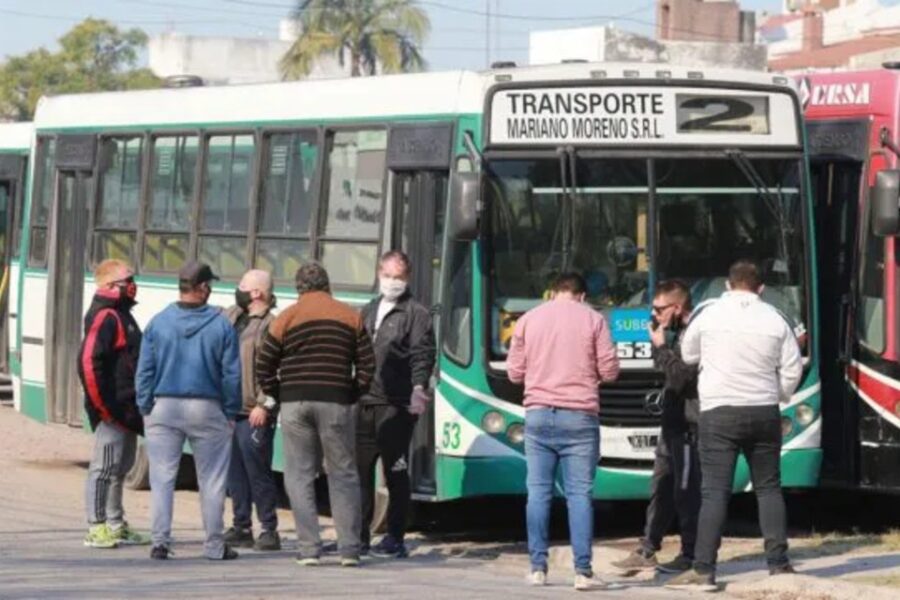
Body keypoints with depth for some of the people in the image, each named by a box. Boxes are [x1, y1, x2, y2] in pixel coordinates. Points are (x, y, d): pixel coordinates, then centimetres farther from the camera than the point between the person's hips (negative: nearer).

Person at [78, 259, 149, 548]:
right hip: (112, 409, -10)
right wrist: (103, 405, -22)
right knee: (105, 467, -7)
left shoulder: (120, 315, 19)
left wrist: (135, 408, 21)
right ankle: (97, 528, -4)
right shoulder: (104, 317, -14)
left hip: (126, 408, 10)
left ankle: (116, 525, 24)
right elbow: (89, 362, -23)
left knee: (120, 467, 16)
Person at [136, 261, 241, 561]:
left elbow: (145, 371, 0)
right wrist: (231, 412, 8)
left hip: (165, 408, 1)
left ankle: (160, 542, 0)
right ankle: (214, 544, 10)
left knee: (162, 478, 5)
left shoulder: (158, 323, -2)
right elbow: (231, 374, -2)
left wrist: (145, 408, 7)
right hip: (207, 409, -1)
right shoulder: (221, 326, -5)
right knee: (212, 480, 7)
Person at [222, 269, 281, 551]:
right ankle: (241, 527, 19)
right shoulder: (232, 316, 13)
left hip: (254, 414, -8)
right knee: (235, 473, 12)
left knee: (258, 472, -5)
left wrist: (264, 404, -19)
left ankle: (269, 530, 1)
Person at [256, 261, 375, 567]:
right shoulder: (350, 316, 7)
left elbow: (263, 368, 1)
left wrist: (280, 396, 12)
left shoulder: (286, 318, 4)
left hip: (295, 404, 0)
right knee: (343, 475, 8)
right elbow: (366, 366, 4)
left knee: (299, 476, 5)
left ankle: (308, 548, -1)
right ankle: (349, 549, 4)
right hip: (337, 404, 1)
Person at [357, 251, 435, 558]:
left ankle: (395, 539, 2)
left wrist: (418, 388, -26)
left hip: (396, 405, -7)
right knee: (360, 469, 8)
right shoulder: (369, 311, 20)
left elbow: (423, 356, -11)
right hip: (364, 402, 7)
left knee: (395, 473, -3)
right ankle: (358, 535, 16)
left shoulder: (416, 314, -1)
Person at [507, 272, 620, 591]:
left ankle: (538, 567, 3)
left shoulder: (529, 319, 7)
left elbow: (514, 372, 8)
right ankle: (583, 571, -6)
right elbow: (609, 371, 1)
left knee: (538, 491, 6)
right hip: (579, 416, -2)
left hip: (538, 414, 2)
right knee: (580, 493, -2)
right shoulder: (593, 319, 2)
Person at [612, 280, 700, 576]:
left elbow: (680, 376, -21)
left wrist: (660, 346, -13)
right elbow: (668, 371, 20)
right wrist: (660, 345, 6)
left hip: (688, 426, -10)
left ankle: (691, 556, 2)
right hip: (673, 423, 10)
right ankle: (647, 551, 19)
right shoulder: (678, 334, 14)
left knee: (686, 491, -4)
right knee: (661, 488, 13)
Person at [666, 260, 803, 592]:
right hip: (764, 412, 2)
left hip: (719, 412, -2)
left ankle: (703, 571, -8)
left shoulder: (709, 313, -3)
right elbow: (792, 369, 4)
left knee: (715, 491, -5)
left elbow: (688, 355, 11)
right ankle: (778, 563, 10)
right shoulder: (774, 319, 2)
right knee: (768, 488, 11)